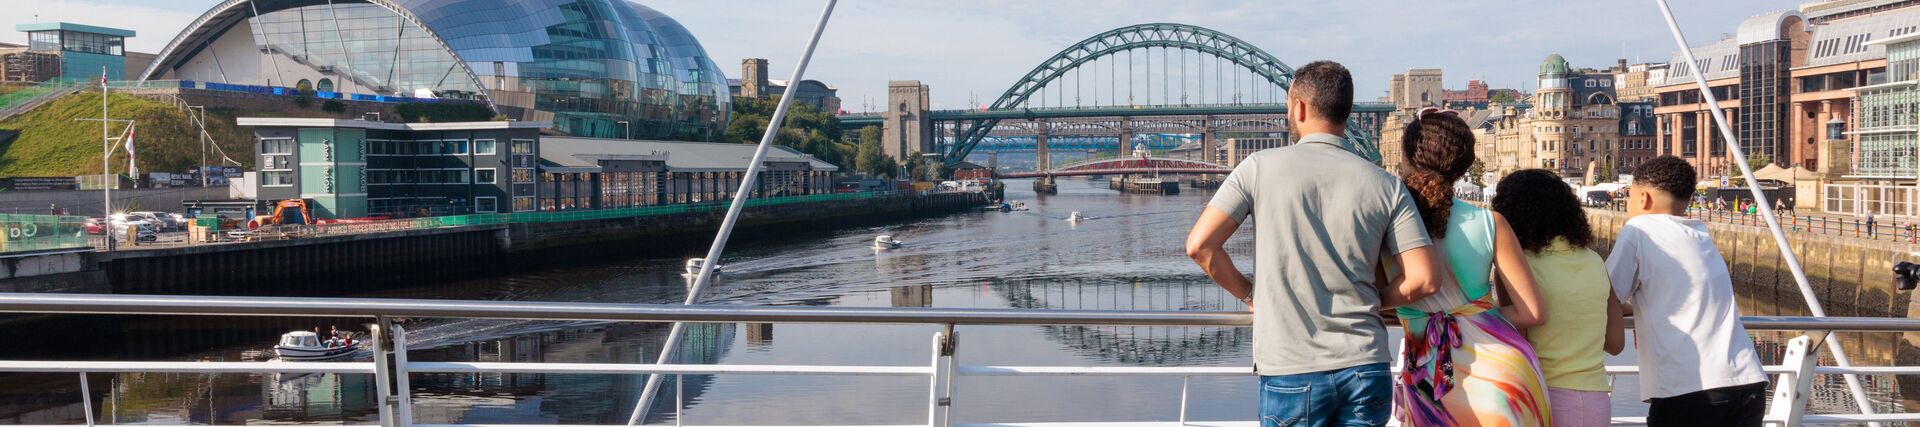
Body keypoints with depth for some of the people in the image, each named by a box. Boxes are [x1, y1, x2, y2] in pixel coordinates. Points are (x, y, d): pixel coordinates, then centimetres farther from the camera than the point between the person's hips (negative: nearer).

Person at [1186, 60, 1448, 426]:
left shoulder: (1261, 167, -3)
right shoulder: (1386, 186, 2)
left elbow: (1199, 246, -6)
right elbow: (1426, 279, -4)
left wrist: (1249, 294, 8)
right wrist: (1373, 298, 14)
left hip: (1290, 375, -2)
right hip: (1365, 369, 2)